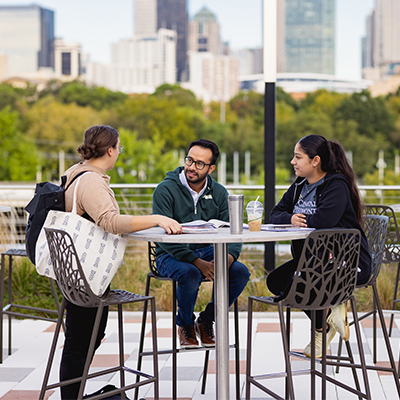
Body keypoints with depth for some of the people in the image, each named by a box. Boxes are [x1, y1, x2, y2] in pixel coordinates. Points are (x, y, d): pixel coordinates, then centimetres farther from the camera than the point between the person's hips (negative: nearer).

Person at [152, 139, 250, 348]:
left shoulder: (219, 193, 5)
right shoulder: (165, 190, -11)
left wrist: (229, 256, -24)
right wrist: (197, 262, -28)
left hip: (207, 251, 4)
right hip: (171, 255, -4)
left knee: (241, 272, -21)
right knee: (190, 274, -36)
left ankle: (206, 321, 3)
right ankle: (185, 325, -4)